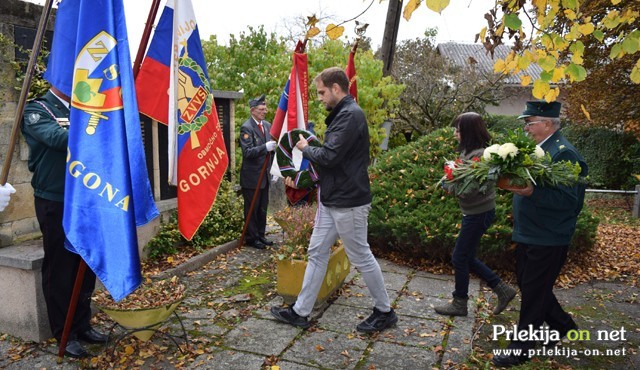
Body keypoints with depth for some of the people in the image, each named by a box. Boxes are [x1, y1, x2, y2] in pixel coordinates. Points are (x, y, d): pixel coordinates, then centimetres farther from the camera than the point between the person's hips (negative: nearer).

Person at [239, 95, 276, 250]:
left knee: (263, 208, 15)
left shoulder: (267, 125, 10)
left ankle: (260, 235, 27)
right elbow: (247, 152, -21)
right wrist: (265, 147, -32)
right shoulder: (246, 127, -13)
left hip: (264, 175, 7)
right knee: (251, 209, 3)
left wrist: (271, 167, 13)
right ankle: (251, 238, 15)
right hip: (251, 176, -7)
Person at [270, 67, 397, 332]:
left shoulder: (350, 115, -18)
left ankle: (385, 311, 24)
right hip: (330, 199, 10)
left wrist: (305, 148, -6)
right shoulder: (340, 115, 14)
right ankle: (300, 312, 22)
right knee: (317, 253, 12)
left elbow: (329, 156, -25)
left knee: (361, 257, 4)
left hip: (348, 202, -10)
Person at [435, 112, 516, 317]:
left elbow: (476, 190, -25)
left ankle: (459, 304, 21)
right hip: (473, 213, 9)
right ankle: (503, 290, 26)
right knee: (466, 257, 17)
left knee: (460, 258, 4)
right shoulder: (468, 151, 7)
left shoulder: (479, 155, -21)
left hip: (479, 214, -9)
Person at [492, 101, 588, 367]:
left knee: (533, 293, 3)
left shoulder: (565, 153, -18)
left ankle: (521, 350, 17)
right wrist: (514, 180, 4)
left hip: (547, 240, -9)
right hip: (528, 235, 9)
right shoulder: (539, 148, 9)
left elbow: (569, 199, -24)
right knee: (528, 285, 21)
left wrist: (531, 192, -35)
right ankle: (562, 324, 42)